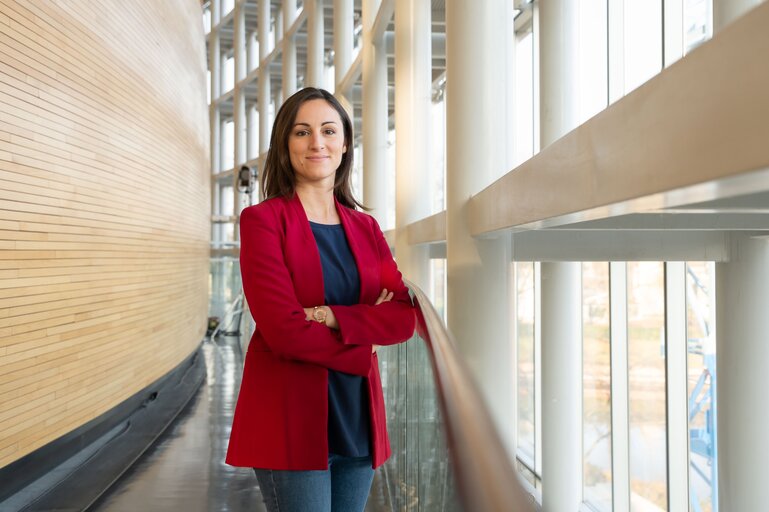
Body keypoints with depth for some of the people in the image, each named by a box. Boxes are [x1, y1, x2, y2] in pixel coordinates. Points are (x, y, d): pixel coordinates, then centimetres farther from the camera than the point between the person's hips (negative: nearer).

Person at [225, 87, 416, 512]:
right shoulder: (262, 219, -4)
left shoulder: (366, 227, 11)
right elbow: (283, 329, -15)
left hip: (357, 420, 5)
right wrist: (363, 344, -5)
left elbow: (405, 317, -1)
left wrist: (332, 316, -15)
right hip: (291, 417, -5)